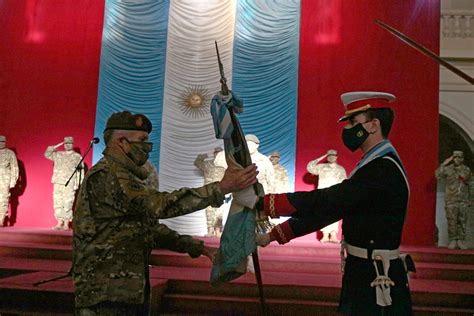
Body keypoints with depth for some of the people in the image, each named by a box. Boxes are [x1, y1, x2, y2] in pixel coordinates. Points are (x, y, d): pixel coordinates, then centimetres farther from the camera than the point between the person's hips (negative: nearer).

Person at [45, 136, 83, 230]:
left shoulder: (77, 157, 5)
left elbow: (80, 171, -1)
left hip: (70, 184, -4)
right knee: (57, 204, 3)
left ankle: (66, 224, -1)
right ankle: (59, 223, 10)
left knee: (67, 204, -7)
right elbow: (47, 154, 23)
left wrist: (78, 184, -9)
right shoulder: (58, 154, 17)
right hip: (58, 183, 4)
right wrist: (53, 148, 7)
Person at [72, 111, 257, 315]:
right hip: (106, 296, -10)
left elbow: (149, 227, 20)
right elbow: (159, 204, -29)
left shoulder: (124, 177, 17)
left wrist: (193, 246, 12)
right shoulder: (106, 176, -17)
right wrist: (221, 188, -29)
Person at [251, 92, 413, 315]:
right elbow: (327, 207, 9)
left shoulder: (383, 170, -20)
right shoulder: (374, 166, 11)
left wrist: (260, 203, -23)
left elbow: (325, 201, -26)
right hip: (362, 273, 9)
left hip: (378, 282, -9)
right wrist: (274, 234, 4)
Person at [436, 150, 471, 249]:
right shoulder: (448, 169, -2)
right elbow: (438, 175, -19)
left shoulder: (467, 170, 7)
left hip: (463, 200, 2)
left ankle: (460, 241, 9)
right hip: (451, 199, -2)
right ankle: (452, 241, 5)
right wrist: (444, 164, -19)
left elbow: (466, 181, 15)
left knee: (462, 221, 3)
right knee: (451, 221, -2)